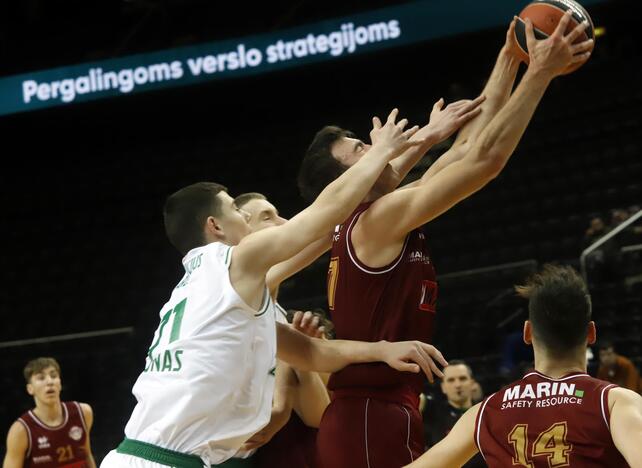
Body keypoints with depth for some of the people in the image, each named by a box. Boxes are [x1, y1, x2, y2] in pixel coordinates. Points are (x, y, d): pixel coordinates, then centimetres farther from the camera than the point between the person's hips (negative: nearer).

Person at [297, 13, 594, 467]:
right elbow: (486, 158, -16)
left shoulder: (374, 222, 15)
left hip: (365, 418, 10)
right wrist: (541, 71, -9)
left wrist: (509, 59, 20)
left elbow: (467, 151, 19)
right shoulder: (379, 220, -11)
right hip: (375, 420, -10)